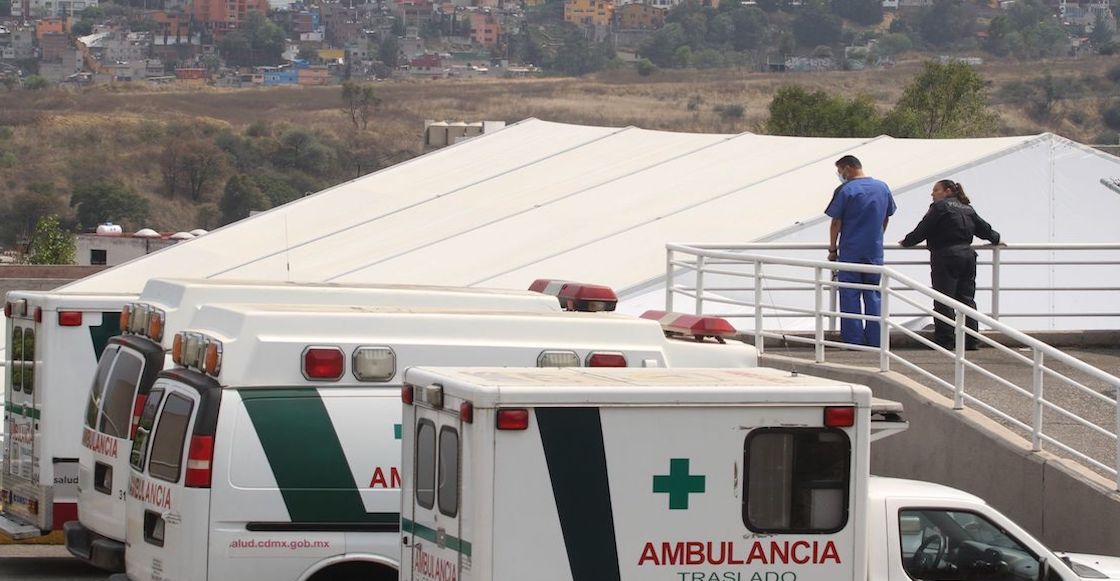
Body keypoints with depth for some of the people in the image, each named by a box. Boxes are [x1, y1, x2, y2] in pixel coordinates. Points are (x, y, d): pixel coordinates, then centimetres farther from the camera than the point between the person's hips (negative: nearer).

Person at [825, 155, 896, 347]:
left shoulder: (845, 191, -10)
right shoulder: (882, 188, 7)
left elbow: (836, 223, -8)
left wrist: (832, 249, 1)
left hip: (851, 251, -5)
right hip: (875, 251, 5)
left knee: (850, 297, 2)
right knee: (873, 295, 10)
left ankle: (854, 340, 2)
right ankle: (875, 340, 9)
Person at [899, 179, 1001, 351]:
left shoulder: (940, 207, -5)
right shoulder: (968, 209, 16)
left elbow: (922, 230, -8)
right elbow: (984, 228, 25)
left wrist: (907, 242, 7)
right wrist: (995, 238, 44)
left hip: (946, 256, -7)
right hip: (967, 254, 7)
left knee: (943, 301, -4)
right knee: (967, 298, 10)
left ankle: (945, 341, -7)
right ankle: (972, 341, 8)